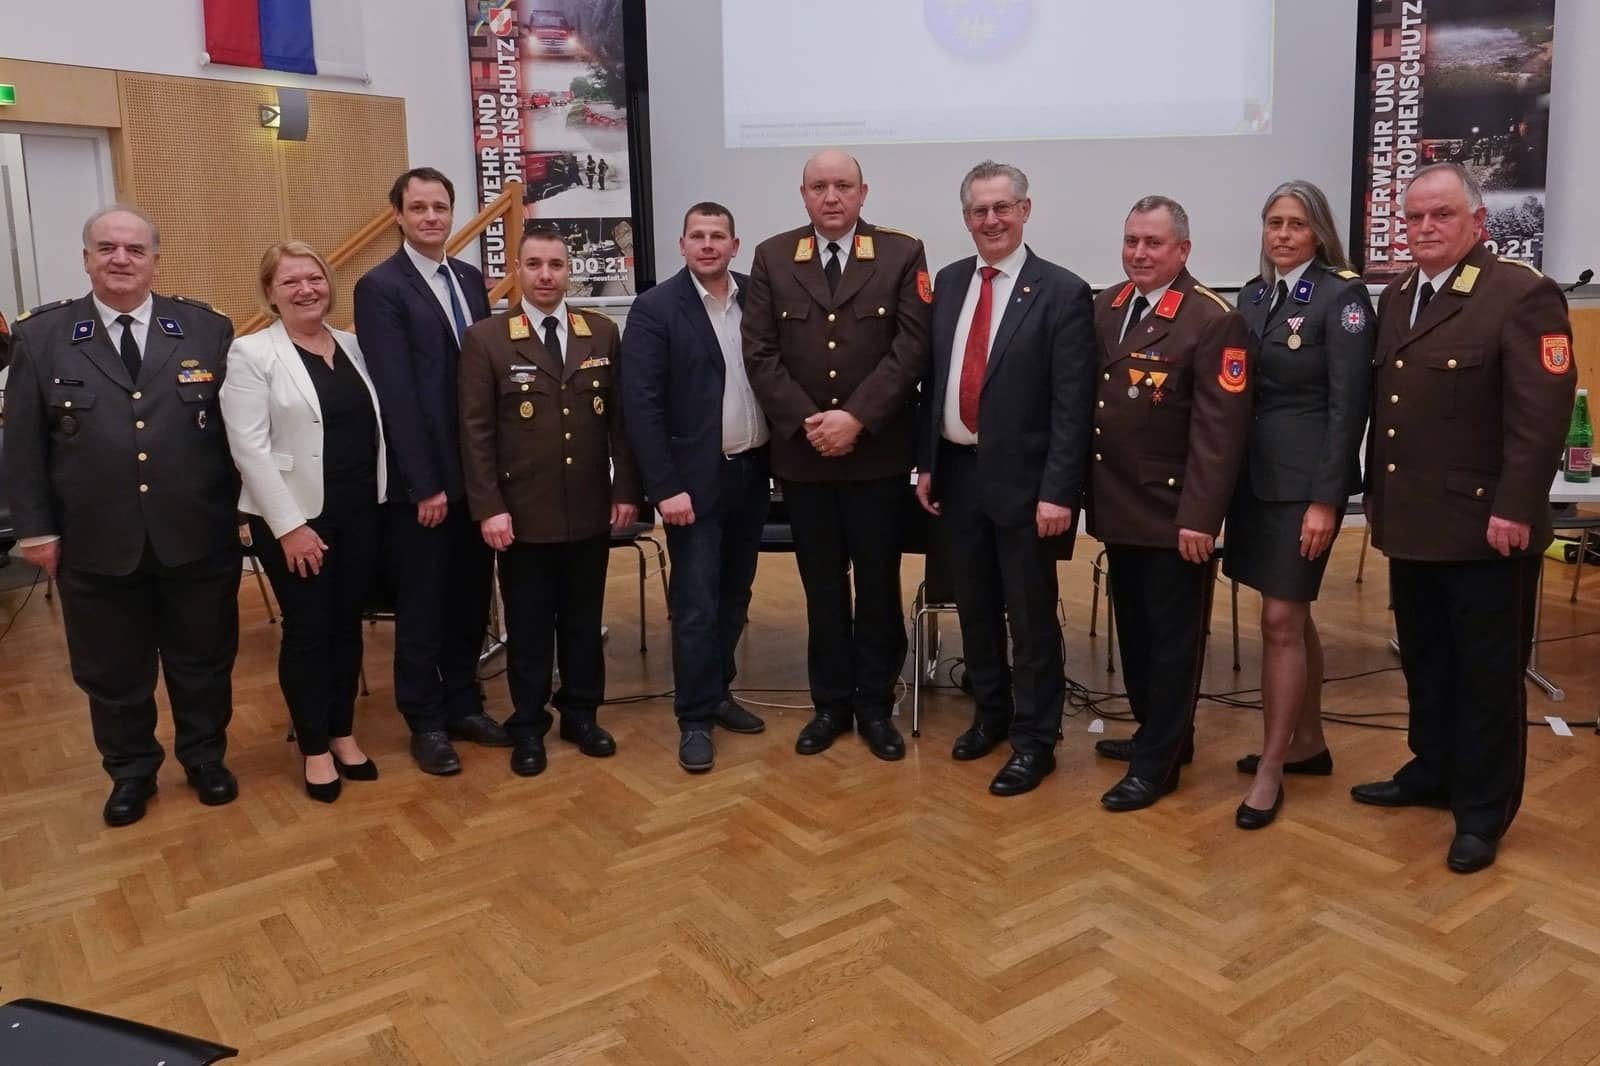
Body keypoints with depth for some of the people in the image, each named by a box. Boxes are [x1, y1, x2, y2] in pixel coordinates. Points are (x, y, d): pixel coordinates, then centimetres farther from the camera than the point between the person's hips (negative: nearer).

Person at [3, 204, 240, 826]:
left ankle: (205, 759, 35)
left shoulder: (207, 329, 1)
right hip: (96, 548, 1)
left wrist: (241, 506, 0)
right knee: (113, 674, 14)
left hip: (197, 541, 0)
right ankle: (131, 771, 35)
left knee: (202, 663, 14)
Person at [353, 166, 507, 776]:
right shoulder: (380, 287, -9)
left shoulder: (470, 280, 12)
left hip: (478, 470, 6)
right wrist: (425, 484, -17)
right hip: (422, 478, -6)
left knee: (470, 597, 14)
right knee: (422, 605, 6)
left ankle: (463, 704, 29)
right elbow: (396, 394, -14)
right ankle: (426, 723, 20)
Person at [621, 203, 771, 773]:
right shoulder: (655, 308, -8)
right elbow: (642, 405, -12)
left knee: (734, 595, 15)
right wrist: (665, 487, -16)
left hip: (752, 472, 5)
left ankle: (717, 692, 30)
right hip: (696, 480, -5)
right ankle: (695, 718, 11)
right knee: (696, 606, -2)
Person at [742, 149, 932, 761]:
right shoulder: (771, 259, 5)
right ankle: (831, 703, 23)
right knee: (822, 587, 11)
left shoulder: (902, 254, 0)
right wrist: (805, 422, -12)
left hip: (879, 453, -1)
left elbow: (910, 348, -8)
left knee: (879, 584, 7)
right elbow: (760, 353, -1)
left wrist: (856, 418, -17)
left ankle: (875, 705, 21)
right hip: (801, 454, 2)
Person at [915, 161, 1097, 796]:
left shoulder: (1063, 292, -9)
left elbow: (1073, 405, -12)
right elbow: (933, 379, 11)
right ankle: (991, 713, 36)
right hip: (957, 472, 5)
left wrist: (1058, 492, -17)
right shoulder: (949, 282, 8)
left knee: (1031, 615, 5)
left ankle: (1034, 739, 21)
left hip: (1022, 479, -5)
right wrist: (926, 463, 7)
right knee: (974, 605, 17)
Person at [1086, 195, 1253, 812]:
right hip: (1118, 504, 7)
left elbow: (1220, 429, -17)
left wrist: (1199, 516, -21)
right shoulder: (1104, 308, 8)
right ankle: (1158, 732, 34)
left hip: (1173, 511, -7)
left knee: (1172, 636, 6)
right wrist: (1088, 491, 9)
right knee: (1133, 628, 17)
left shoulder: (1213, 320, -13)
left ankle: (1157, 762, 16)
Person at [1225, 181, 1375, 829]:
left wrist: (1325, 500, -17)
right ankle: (1308, 741, 29)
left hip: (1304, 478, -6)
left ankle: (1272, 767, 7)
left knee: (1280, 621, -4)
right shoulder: (1253, 293, 11)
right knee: (1293, 616, 15)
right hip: (1254, 473, 7)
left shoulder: (1342, 295, -9)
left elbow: (1347, 404, -13)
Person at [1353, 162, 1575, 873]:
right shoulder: (1396, 296, 12)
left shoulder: (1522, 293, -11)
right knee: (1425, 662, 18)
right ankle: (1432, 772, 34)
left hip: (1484, 527, -7)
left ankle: (1484, 810, 19)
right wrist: (1376, 492, 12)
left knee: (1487, 673, 6)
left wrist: (1515, 509, -21)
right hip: (1411, 521, 7)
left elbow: (1542, 413, -17)